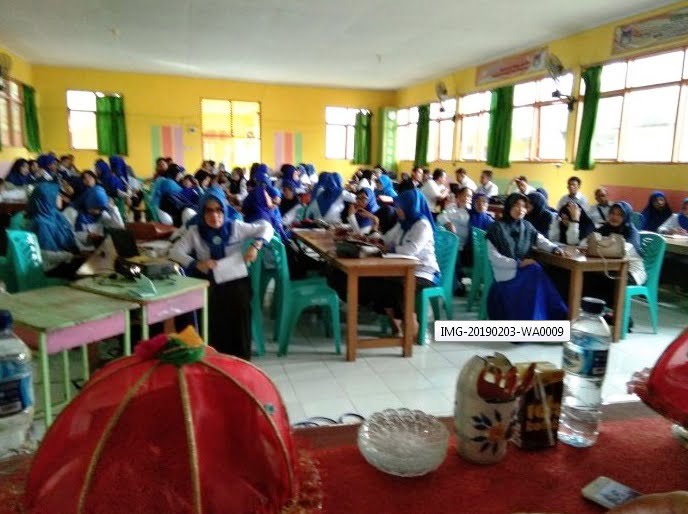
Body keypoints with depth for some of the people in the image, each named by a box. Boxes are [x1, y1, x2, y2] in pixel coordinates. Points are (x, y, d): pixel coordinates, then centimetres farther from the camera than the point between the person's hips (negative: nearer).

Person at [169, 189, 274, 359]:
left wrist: (256, 245, -8)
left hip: (236, 279, 0)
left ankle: (241, 358, -7)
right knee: (212, 306, -23)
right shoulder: (194, 231, 8)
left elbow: (266, 227, 10)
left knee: (240, 304, -21)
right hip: (210, 282, 0)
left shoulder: (235, 227, 8)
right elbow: (175, 252, 1)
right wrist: (196, 264, -16)